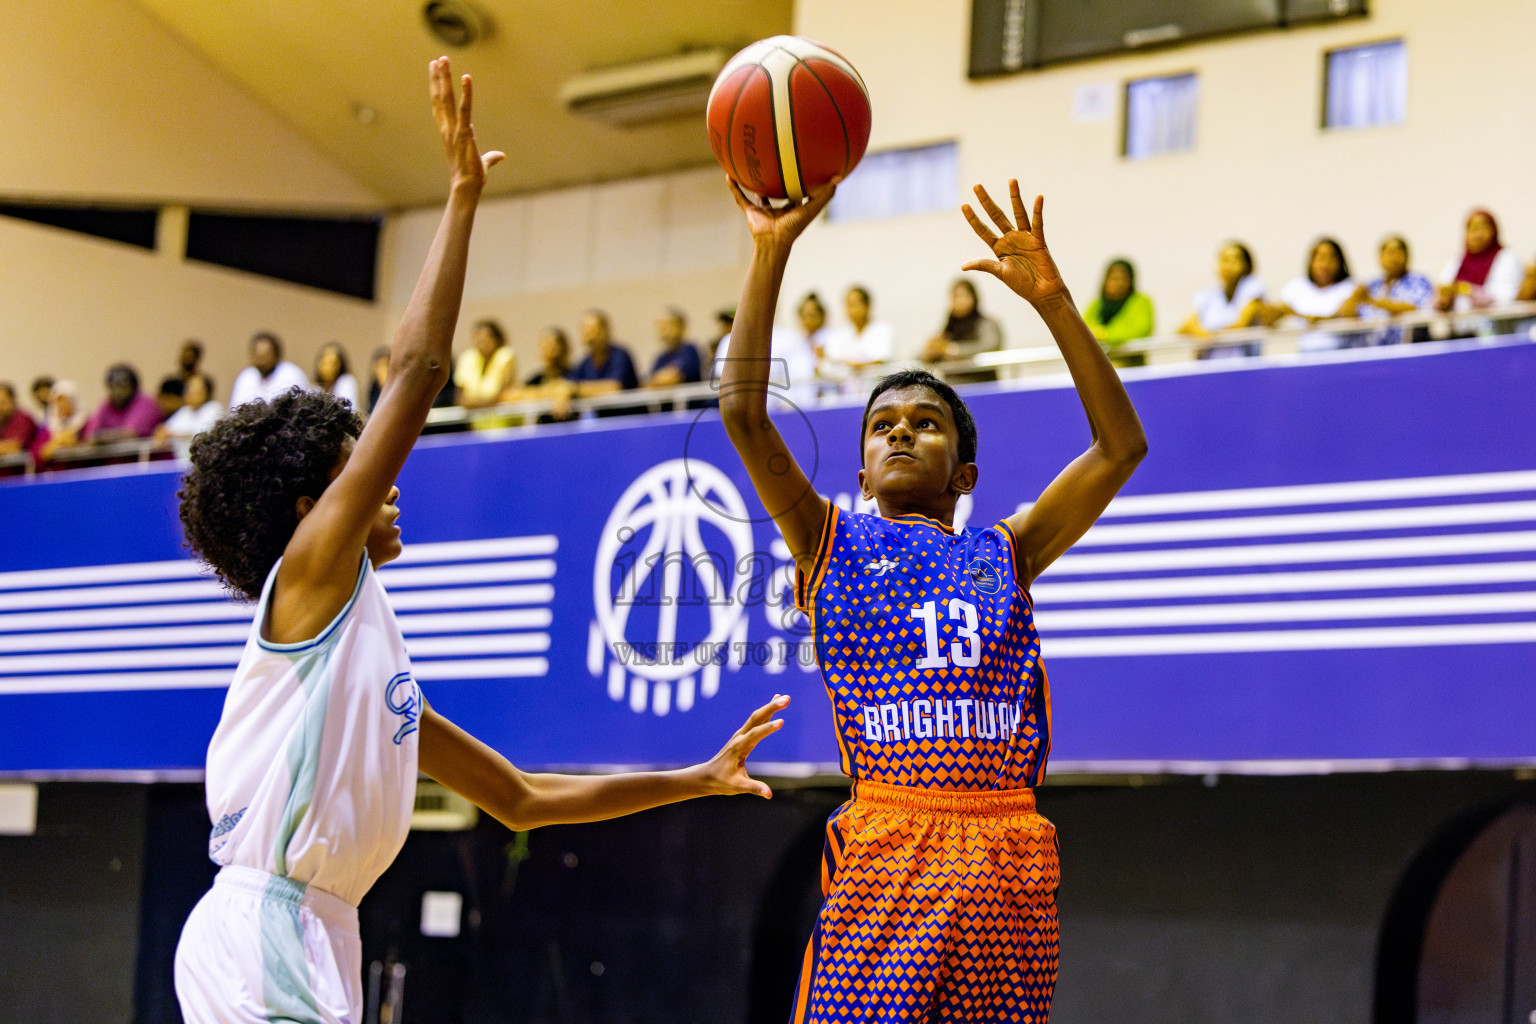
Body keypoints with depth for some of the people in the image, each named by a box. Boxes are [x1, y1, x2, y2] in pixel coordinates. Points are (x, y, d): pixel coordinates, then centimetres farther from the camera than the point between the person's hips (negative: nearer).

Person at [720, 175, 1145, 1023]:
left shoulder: (1004, 553, 18)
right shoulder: (831, 541, 14)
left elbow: (1120, 446, 10)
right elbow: (742, 411, 3)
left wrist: (1050, 300, 3)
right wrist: (770, 251, -3)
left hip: (1005, 858, 2)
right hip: (883, 850, -2)